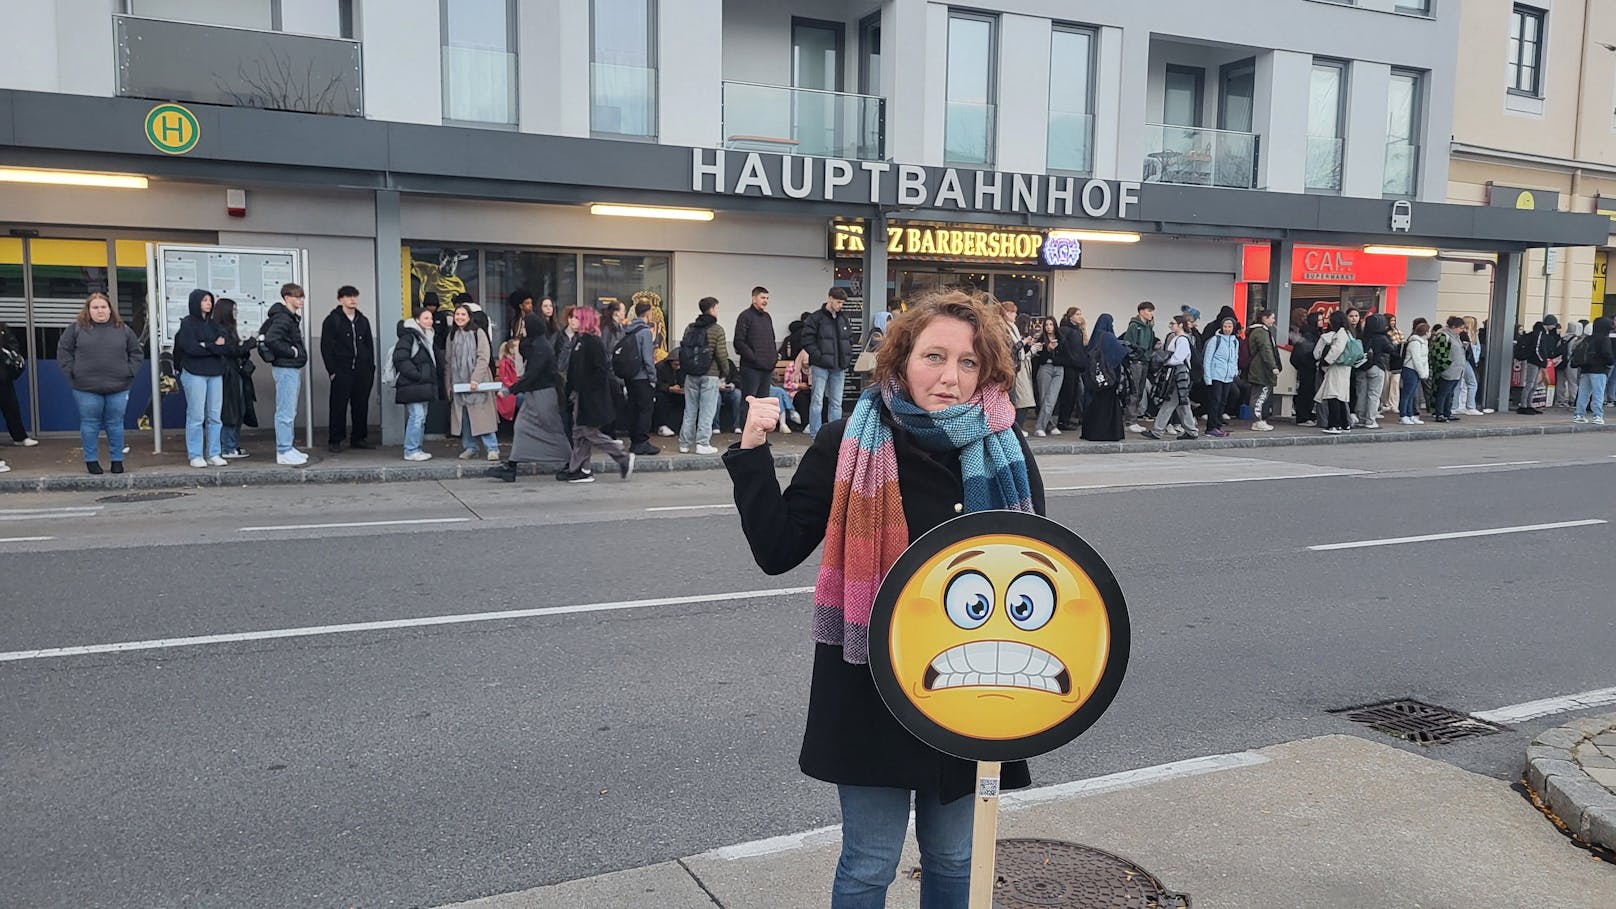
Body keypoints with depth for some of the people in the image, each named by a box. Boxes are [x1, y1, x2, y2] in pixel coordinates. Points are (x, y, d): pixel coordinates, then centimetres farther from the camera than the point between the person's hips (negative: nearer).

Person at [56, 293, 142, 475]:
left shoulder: (123, 330, 7)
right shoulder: (77, 328, 2)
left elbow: (136, 352, 12)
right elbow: (63, 351, 5)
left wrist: (130, 371, 1)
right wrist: (71, 371, -3)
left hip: (118, 388, 1)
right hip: (86, 388, -1)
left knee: (115, 424, 7)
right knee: (90, 424, 6)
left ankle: (117, 460, 17)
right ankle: (91, 460, 16)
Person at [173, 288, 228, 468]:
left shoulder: (213, 323, 15)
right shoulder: (188, 323, -1)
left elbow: (228, 348, 4)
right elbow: (191, 348, -15)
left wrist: (206, 346, -10)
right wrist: (215, 347, -7)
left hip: (215, 374, 5)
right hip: (194, 374, -5)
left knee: (214, 416, 5)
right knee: (196, 416, -4)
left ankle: (213, 454, 11)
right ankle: (195, 456, 2)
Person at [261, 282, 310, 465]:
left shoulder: (292, 317, 15)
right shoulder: (282, 318, -15)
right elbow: (271, 339, -27)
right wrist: (291, 352, -16)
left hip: (293, 368, 10)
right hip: (285, 368, -10)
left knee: (290, 412, 14)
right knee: (285, 412, -7)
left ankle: (287, 448, 21)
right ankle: (283, 452, -4)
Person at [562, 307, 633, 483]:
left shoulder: (592, 342, -15)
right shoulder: (578, 340, 13)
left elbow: (601, 370, -20)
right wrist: (572, 389, 12)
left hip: (592, 396, -9)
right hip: (582, 395, 9)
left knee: (589, 431, -6)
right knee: (579, 432, 9)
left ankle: (623, 456, 3)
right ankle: (581, 470, 13)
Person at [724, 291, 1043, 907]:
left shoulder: (1005, 450, -1)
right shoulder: (851, 445, -8)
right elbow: (776, 551, -9)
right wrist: (752, 453, -17)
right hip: (873, 687, -2)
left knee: (953, 859, 18)